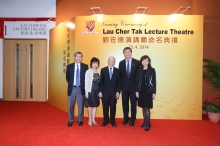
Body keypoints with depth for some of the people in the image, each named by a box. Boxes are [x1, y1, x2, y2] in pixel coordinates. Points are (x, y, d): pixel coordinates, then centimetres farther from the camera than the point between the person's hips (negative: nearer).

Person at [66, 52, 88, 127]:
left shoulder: (85, 66, 1)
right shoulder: (69, 66, 3)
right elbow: (67, 77, 11)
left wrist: (83, 85, 1)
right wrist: (71, 84, 9)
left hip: (81, 89, 0)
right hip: (72, 88, 1)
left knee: (81, 105, 7)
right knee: (70, 105, 8)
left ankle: (80, 120, 24)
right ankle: (70, 120, 23)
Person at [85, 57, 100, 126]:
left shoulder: (99, 72, 7)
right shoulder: (88, 71, -7)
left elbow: (100, 82, 7)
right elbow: (86, 82, -9)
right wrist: (86, 92, -12)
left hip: (97, 90, 5)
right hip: (90, 90, -4)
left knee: (95, 105, 11)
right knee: (90, 105, 6)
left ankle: (93, 119, 23)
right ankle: (90, 120, 20)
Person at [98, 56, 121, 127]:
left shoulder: (117, 70, 5)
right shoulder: (103, 70, 3)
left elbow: (119, 82, 4)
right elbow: (100, 82, 2)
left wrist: (118, 91, -4)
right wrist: (100, 91, -4)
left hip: (114, 92, 0)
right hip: (105, 92, 0)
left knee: (113, 107, 7)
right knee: (105, 107, 8)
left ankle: (112, 121, 22)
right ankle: (105, 120, 23)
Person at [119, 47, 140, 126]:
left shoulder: (137, 62, -3)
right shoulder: (121, 63, 5)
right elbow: (120, 75, 7)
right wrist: (120, 85, 1)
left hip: (133, 86, -2)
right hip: (124, 86, 2)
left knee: (133, 103, 6)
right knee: (125, 103, 10)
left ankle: (132, 119, 22)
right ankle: (126, 118, 26)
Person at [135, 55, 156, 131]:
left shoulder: (152, 70, -3)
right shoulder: (139, 70, 5)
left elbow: (154, 82, -4)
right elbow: (137, 81, 5)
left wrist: (154, 92, -6)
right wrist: (137, 91, 0)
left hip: (148, 91, -3)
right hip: (141, 91, 3)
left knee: (147, 108, -1)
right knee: (143, 107, 12)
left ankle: (148, 124, 11)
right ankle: (145, 121, 26)